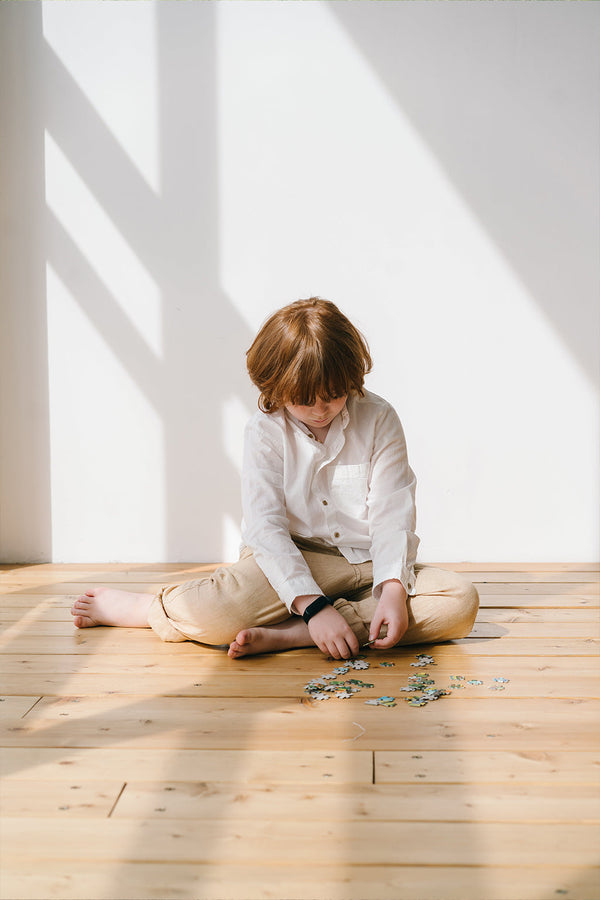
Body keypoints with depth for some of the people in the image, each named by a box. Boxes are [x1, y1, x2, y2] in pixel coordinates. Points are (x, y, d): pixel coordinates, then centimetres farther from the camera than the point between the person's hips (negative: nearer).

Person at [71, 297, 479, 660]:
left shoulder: (378, 419, -5)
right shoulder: (265, 430, -8)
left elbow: (392, 514, -8)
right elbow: (266, 526, -16)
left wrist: (393, 589, -26)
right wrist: (312, 604, -30)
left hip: (371, 564, 3)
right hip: (292, 559, -3)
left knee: (461, 602, -26)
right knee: (214, 612, -34)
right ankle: (137, 607, 3)